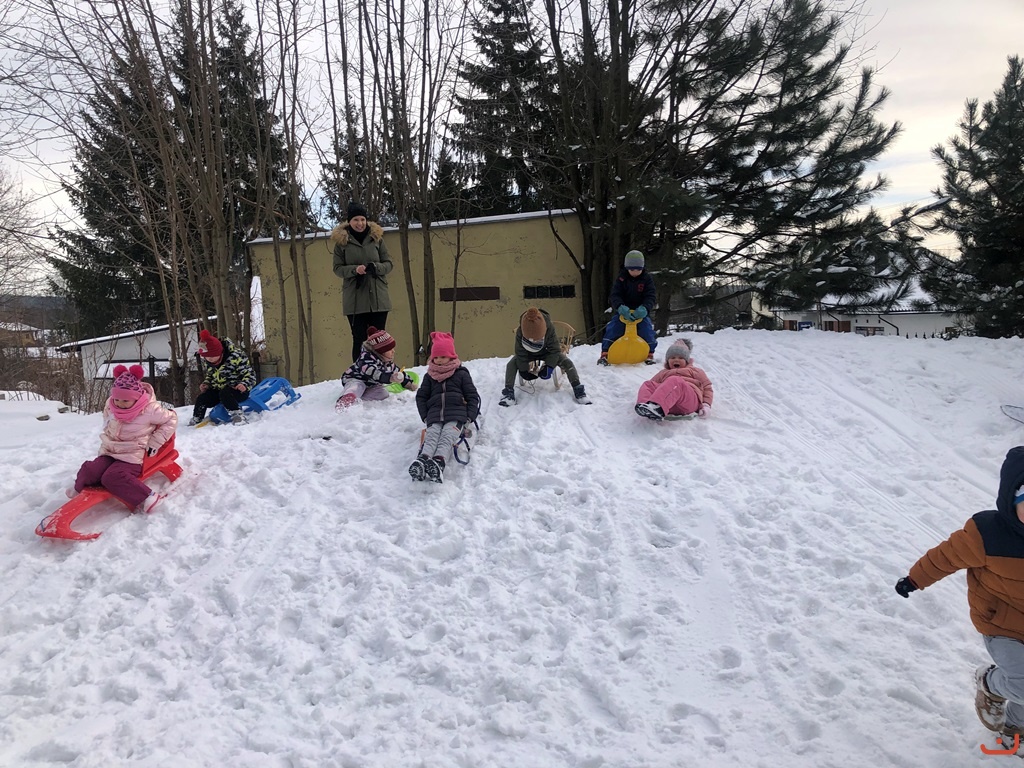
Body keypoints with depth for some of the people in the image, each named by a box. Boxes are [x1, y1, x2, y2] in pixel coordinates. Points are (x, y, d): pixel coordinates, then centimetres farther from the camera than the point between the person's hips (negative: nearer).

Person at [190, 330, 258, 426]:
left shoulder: (235, 356, -24)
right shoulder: (206, 361, -2)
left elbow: (249, 373, -19)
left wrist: (245, 384, -37)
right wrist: (206, 384, 0)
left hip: (238, 389, -7)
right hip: (218, 390, 7)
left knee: (225, 394, -37)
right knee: (201, 399, -8)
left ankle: (238, 415, -31)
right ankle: (195, 420, 15)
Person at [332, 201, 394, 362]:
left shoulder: (377, 237, 6)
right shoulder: (341, 241, 3)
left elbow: (389, 264, 7)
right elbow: (337, 268, 2)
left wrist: (375, 267, -15)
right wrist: (354, 269, -17)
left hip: (378, 298, 1)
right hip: (355, 300, -1)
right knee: (359, 340, 1)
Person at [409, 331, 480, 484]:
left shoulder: (461, 373, 17)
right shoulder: (430, 376, 25)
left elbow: (473, 396, 13)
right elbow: (421, 396, 23)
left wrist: (469, 418, -1)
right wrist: (425, 417, 7)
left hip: (456, 414, -2)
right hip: (434, 414, 2)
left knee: (447, 437, -32)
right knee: (431, 436, -29)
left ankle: (439, 462, -59)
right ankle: (422, 460, -57)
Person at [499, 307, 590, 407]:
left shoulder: (550, 328, -36)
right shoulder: (520, 332, -35)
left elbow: (555, 350, -25)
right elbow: (521, 354, -25)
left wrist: (549, 367, -29)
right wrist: (524, 370, -23)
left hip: (547, 352, 0)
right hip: (527, 353, 0)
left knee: (567, 362, -20)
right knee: (511, 364, -26)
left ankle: (577, 389, -11)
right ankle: (508, 392, -22)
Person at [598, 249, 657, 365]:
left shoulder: (647, 279, -4)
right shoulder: (621, 279, -4)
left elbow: (651, 297, -12)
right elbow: (615, 295, -13)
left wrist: (644, 308, -33)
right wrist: (621, 307, -35)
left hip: (641, 312, 0)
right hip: (623, 311, 0)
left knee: (647, 330, -19)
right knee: (612, 329, -18)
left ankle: (649, 355, -1)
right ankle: (605, 354, -14)